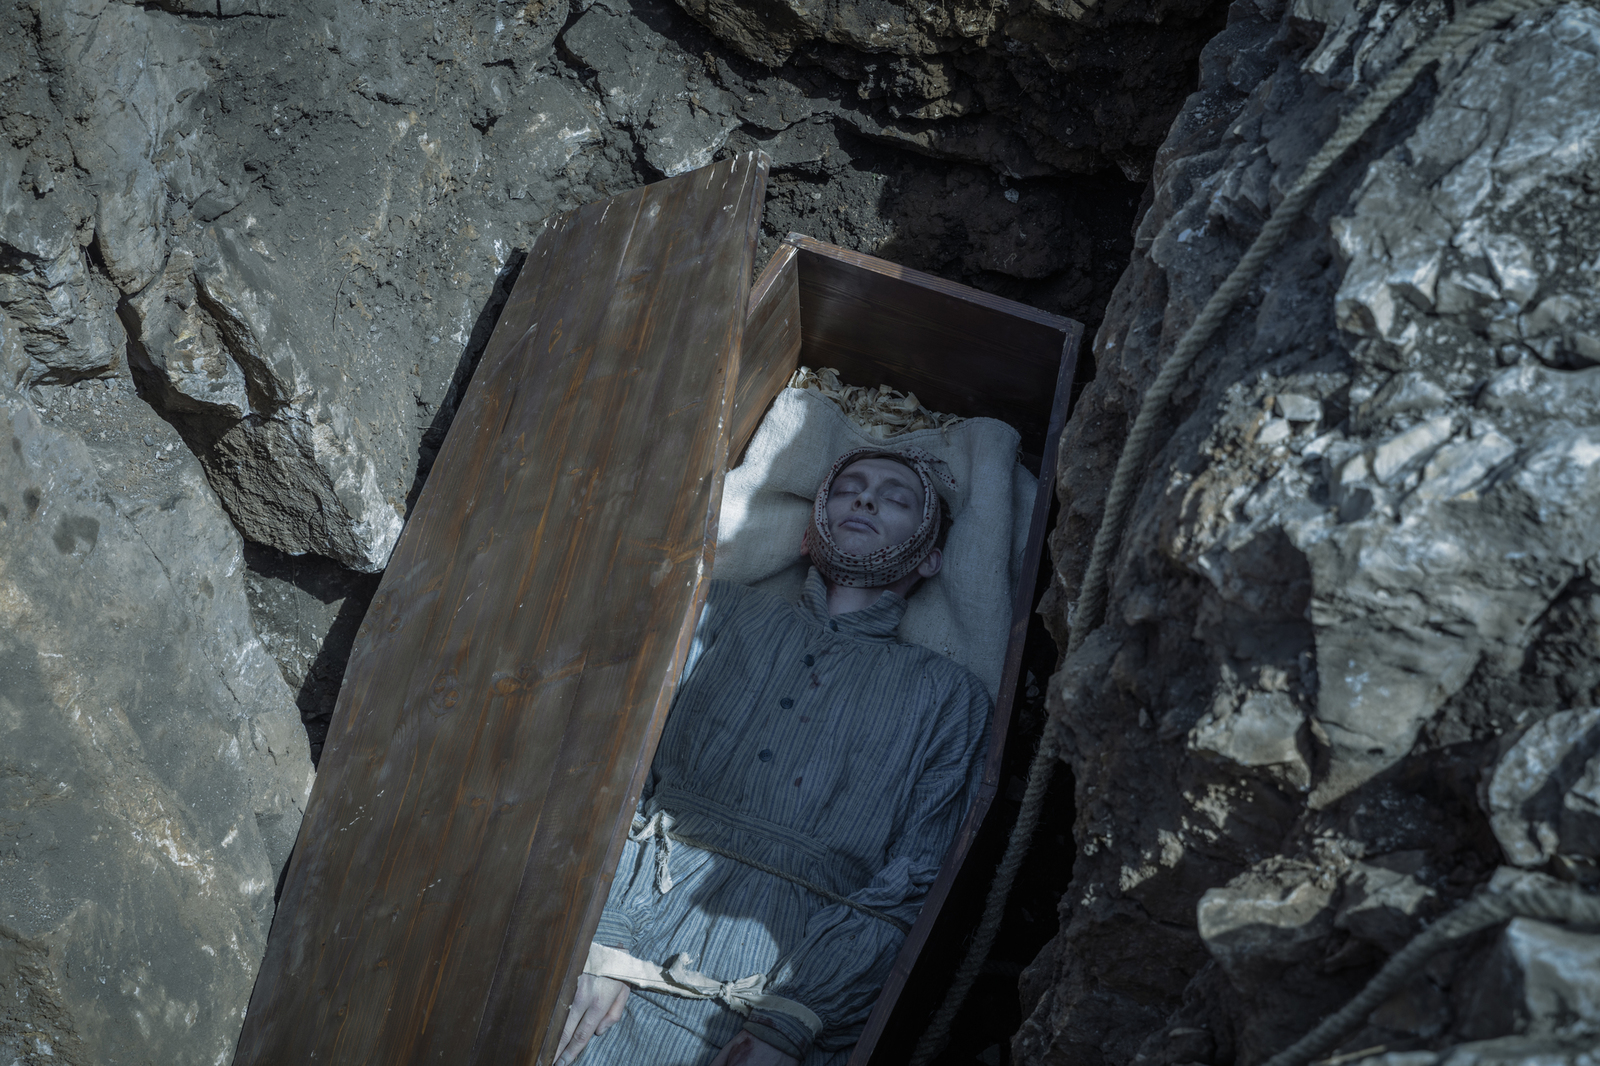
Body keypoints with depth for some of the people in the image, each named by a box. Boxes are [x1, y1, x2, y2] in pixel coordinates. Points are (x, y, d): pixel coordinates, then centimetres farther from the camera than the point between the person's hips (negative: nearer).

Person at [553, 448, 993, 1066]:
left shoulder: (947, 696, 10)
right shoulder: (726, 611, 15)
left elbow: (910, 888, 1)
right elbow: (630, 765, 7)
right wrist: (605, 946, -5)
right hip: (635, 945, 2)